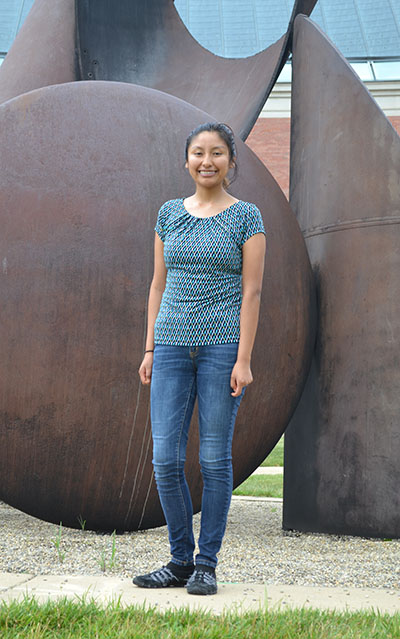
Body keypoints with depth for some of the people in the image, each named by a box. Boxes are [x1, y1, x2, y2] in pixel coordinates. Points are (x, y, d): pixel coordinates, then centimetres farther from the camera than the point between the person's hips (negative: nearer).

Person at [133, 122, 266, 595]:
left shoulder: (246, 216, 2)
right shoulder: (169, 214, 12)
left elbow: (251, 291, -3)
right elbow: (158, 284, 14)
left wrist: (243, 359, -9)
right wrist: (149, 350, 9)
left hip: (222, 344, -3)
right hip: (173, 344, 3)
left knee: (215, 457, 0)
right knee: (165, 458, -1)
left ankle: (206, 565, 11)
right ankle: (180, 561, 13)